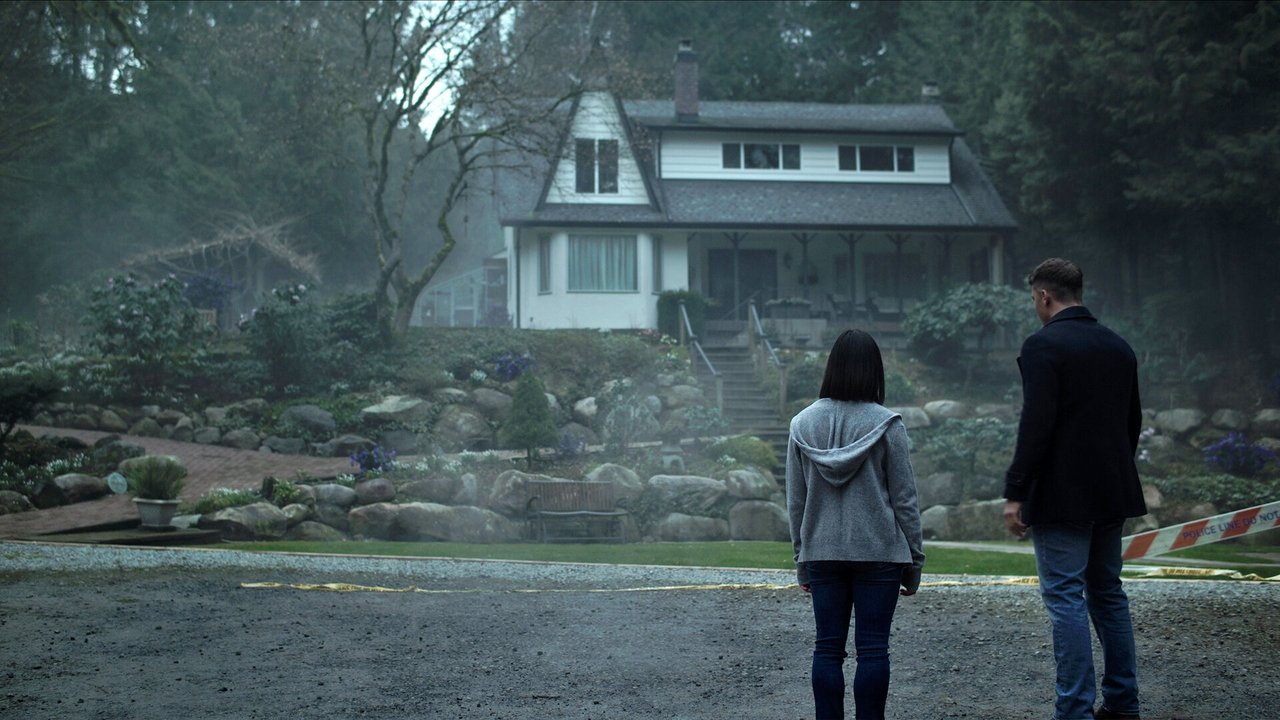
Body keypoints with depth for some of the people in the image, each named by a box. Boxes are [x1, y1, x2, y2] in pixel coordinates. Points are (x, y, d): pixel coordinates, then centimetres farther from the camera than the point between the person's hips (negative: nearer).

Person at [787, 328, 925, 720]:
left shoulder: (803, 424, 1)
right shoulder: (886, 424, -9)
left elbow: (796, 501, 6)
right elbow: (904, 499, -5)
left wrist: (802, 561, 14)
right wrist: (914, 560, 4)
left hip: (822, 552, 3)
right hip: (879, 554, -3)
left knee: (828, 648, 7)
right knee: (873, 648, 2)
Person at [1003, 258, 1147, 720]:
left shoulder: (1043, 346, -13)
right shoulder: (1118, 347, 11)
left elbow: (1036, 425, -18)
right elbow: (1133, 421, 15)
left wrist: (1015, 492, -14)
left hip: (1062, 495, -8)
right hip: (1111, 492, 8)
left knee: (1065, 597, -5)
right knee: (1108, 592, 16)